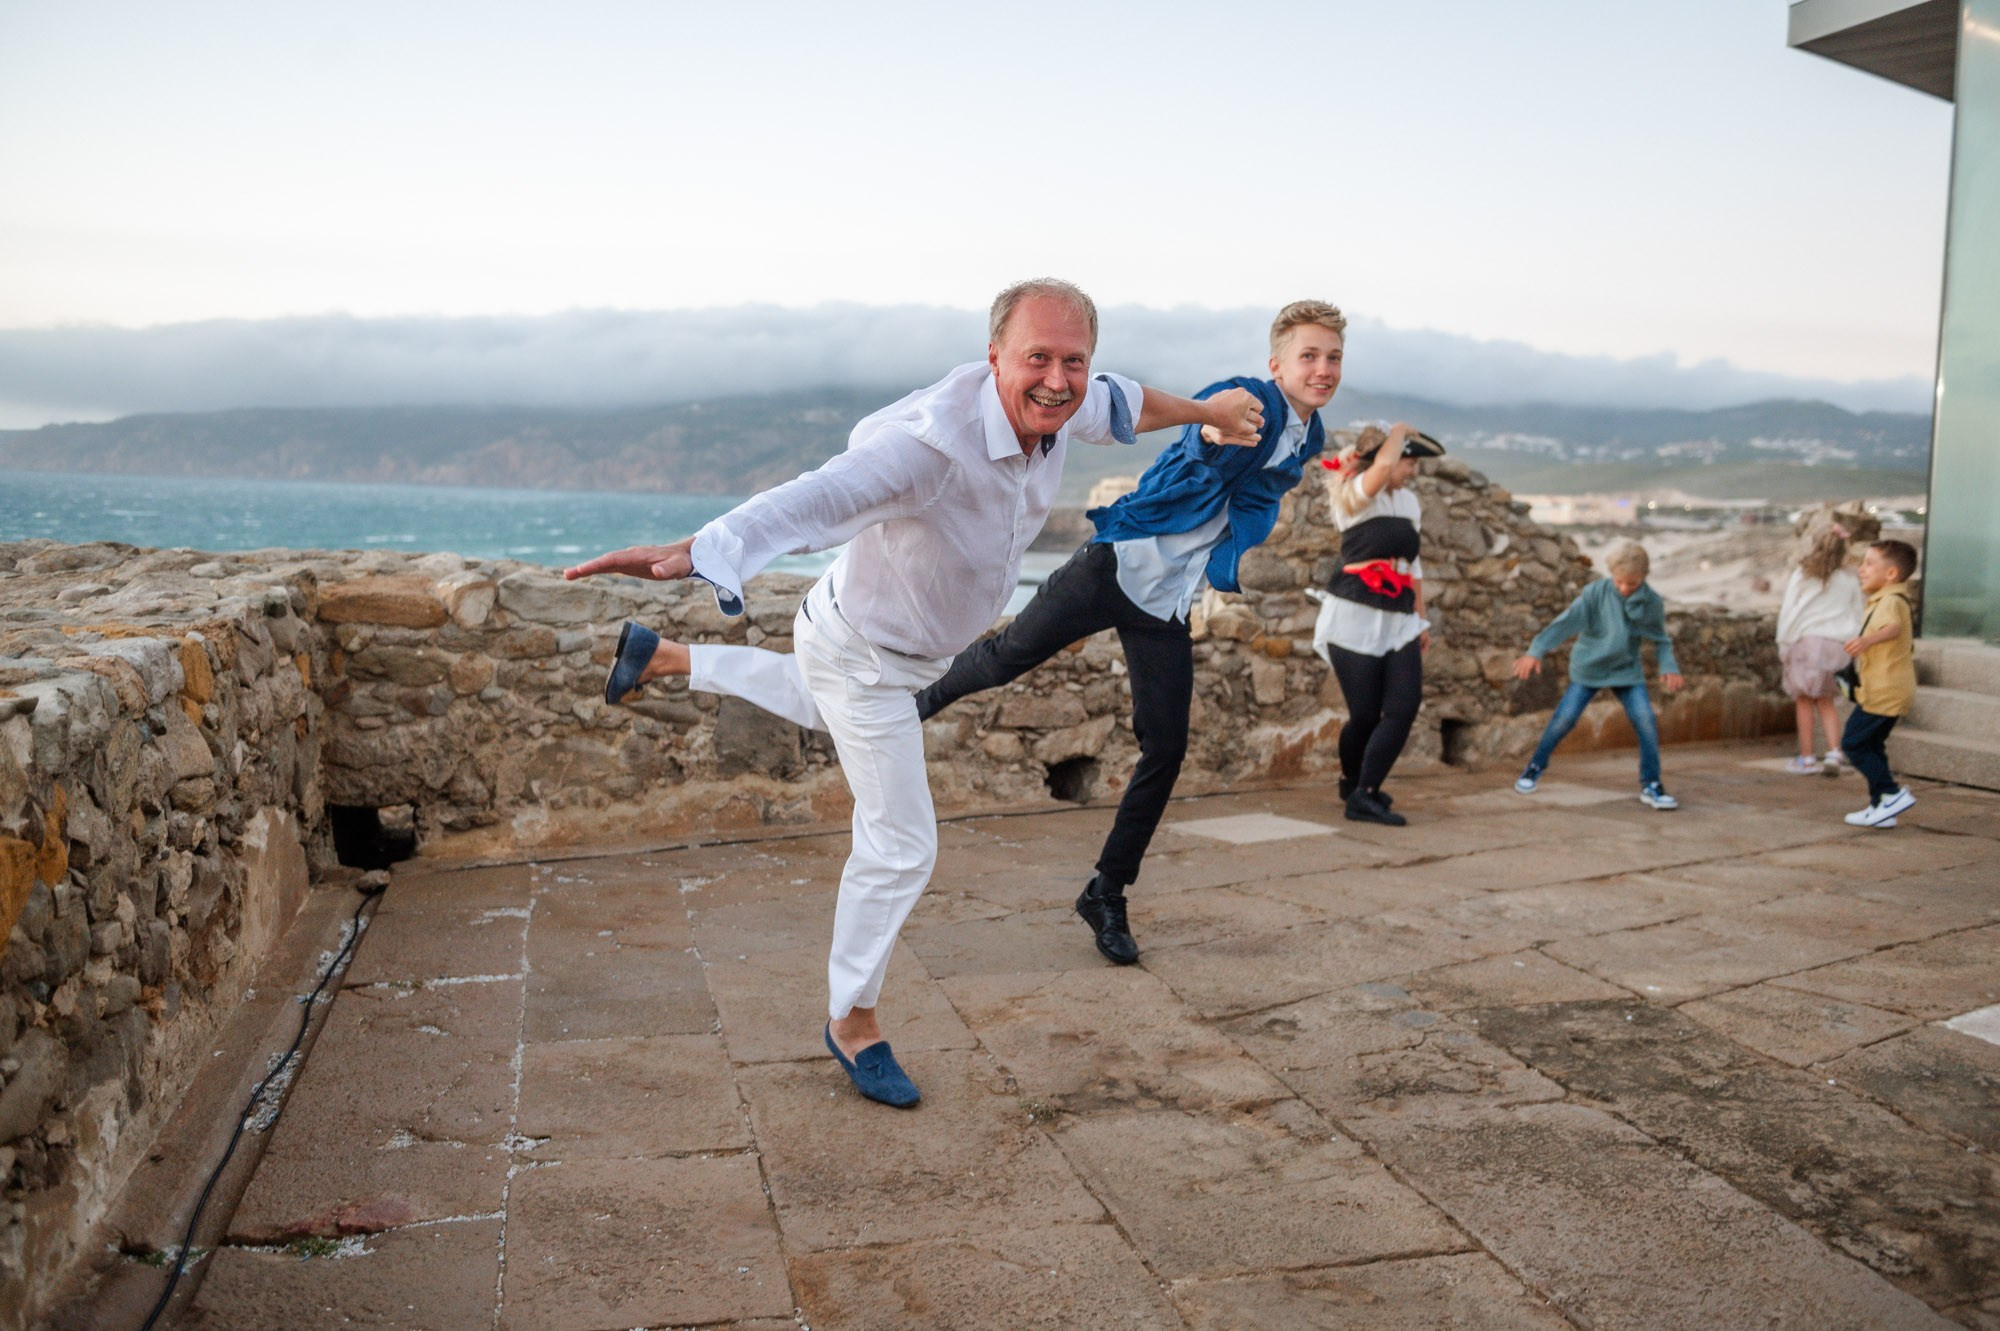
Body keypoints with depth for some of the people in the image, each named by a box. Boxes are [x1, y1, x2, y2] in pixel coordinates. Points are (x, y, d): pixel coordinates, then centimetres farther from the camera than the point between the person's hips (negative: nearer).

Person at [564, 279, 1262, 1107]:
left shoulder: (1059, 409, -16)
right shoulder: (932, 441, -42)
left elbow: (1119, 405, 8)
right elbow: (816, 497, -56)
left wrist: (1204, 411, 24)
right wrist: (692, 552, -71)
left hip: (917, 649, 8)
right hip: (864, 655, -8)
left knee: (825, 707, 38)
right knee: (900, 847, -1)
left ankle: (664, 659, 51)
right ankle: (851, 1021, 22)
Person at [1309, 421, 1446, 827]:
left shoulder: (1409, 502, 18)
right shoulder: (1356, 494, -4)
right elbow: (1382, 465, -27)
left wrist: (1421, 618, 23)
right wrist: (1399, 431, -7)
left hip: (1398, 621, 7)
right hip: (1355, 618, -7)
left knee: (1405, 706, -10)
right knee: (1366, 714, -4)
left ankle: (1364, 794, -1)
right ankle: (1350, 783, 21)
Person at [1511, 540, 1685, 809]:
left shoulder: (1652, 602, -10)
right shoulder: (1596, 593, -18)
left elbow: (1661, 640, 3)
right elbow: (1567, 622, -25)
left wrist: (1669, 667, -16)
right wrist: (1536, 651, -35)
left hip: (1627, 671, 2)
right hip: (1588, 668, -1)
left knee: (1646, 722, -12)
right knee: (1564, 719, -4)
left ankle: (1650, 786, 3)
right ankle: (1535, 767, 20)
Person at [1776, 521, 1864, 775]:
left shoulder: (1802, 576, -1)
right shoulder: (1850, 581, 7)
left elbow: (1788, 612, -2)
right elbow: (1857, 618, 10)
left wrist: (1783, 644, 4)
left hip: (1806, 640, -3)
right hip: (1836, 644, 3)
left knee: (1804, 701, 5)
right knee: (1825, 702, 14)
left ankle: (1806, 759, 7)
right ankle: (1834, 752, 0)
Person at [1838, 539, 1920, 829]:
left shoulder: (1891, 601, -16)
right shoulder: (1889, 599, 19)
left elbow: (1894, 627, -41)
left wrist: (1868, 639, -59)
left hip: (1883, 690, -11)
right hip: (1892, 690, 11)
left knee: (1853, 743, -7)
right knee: (1872, 745, 14)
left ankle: (1892, 793, -6)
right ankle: (1880, 806, 16)